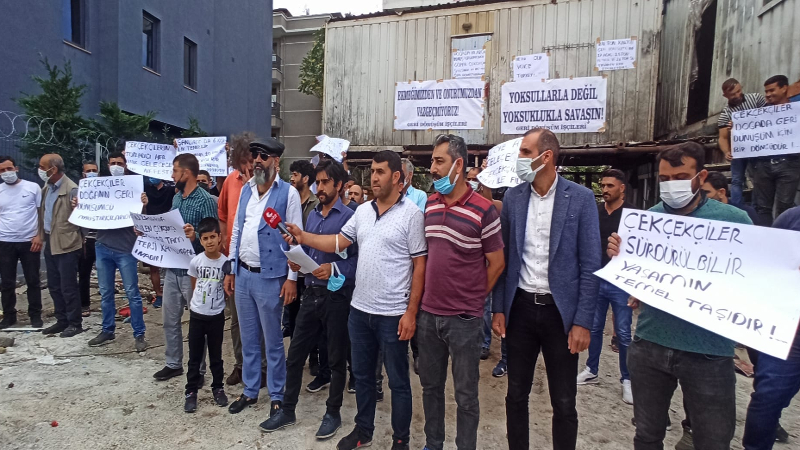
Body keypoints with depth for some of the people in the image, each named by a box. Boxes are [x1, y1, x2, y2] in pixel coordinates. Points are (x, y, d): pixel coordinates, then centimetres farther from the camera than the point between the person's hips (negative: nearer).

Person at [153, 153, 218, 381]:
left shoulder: (205, 200, -14)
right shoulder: (176, 198, 11)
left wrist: (195, 236, -36)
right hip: (172, 268, 8)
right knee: (169, 319, 16)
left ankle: (198, 369, 21)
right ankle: (173, 364, 32)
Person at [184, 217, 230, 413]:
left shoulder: (226, 263, -10)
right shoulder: (195, 261, -7)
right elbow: (194, 286, 8)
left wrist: (215, 302, 1)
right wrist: (195, 304, 10)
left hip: (216, 316, 0)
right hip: (196, 315, 1)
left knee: (216, 355, 13)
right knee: (194, 356, 8)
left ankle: (218, 388, 27)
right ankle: (191, 391, 20)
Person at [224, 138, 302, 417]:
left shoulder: (288, 193, -8)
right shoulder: (246, 190, 10)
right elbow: (236, 230, 14)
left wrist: (291, 278, -12)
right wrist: (231, 270, 12)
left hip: (270, 277, -6)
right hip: (242, 274, 6)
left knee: (272, 340, 6)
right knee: (248, 338, 17)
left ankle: (277, 396, 22)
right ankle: (250, 391, 32)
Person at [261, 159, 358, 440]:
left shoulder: (348, 216, -11)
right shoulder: (312, 215, 11)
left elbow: (358, 258, -14)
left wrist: (334, 269, -26)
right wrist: (296, 261, -4)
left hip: (336, 296, -6)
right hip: (311, 293, 6)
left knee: (336, 358, 9)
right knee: (295, 353, 12)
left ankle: (333, 413, 26)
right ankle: (287, 410, 28)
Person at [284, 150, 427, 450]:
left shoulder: (411, 215, -11)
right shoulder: (362, 212, 8)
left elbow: (420, 266, -11)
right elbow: (338, 243, 9)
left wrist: (411, 312, -14)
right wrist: (303, 237, -7)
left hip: (393, 313, -6)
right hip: (359, 309, 6)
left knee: (398, 380, 10)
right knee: (362, 375, 19)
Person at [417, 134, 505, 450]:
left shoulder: (484, 210, -13)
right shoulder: (428, 205, 4)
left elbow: (496, 263, -4)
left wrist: (472, 298, 1)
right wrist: (428, 294, 12)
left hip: (464, 319, -5)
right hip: (428, 314, 5)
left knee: (465, 394, 10)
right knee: (430, 385, 19)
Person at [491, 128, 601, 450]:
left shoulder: (581, 198, -7)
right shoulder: (513, 197, 2)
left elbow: (590, 265, -7)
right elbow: (503, 257, 6)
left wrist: (583, 321, -10)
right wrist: (499, 308, 2)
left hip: (560, 311, -2)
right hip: (520, 307, 3)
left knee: (564, 403, 9)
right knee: (516, 394, 14)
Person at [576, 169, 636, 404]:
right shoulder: (595, 211, 4)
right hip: (596, 279, 4)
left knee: (623, 333, 3)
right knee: (594, 328, 13)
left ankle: (627, 379, 18)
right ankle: (591, 371, 27)